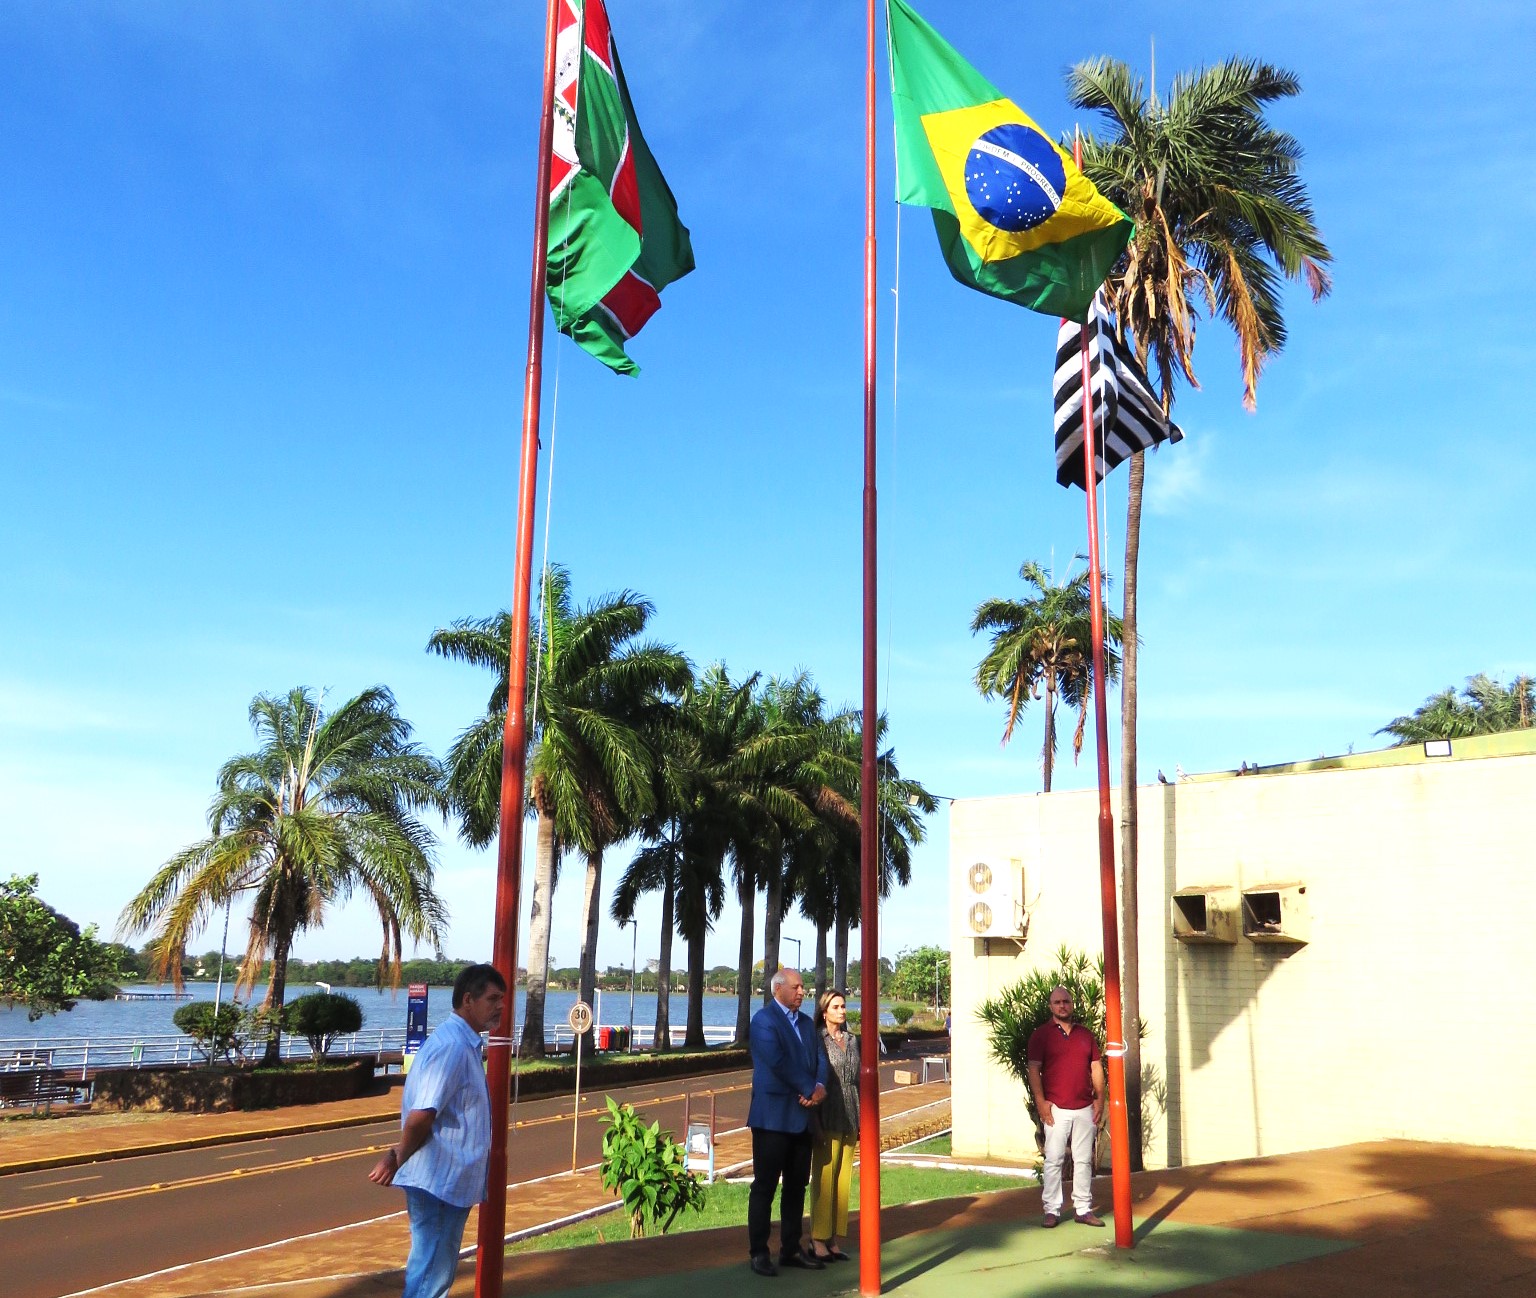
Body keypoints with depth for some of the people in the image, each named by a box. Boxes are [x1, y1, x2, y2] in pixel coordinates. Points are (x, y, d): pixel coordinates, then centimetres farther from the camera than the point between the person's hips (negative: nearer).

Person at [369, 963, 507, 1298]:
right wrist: (399, 1158, -9)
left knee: (438, 1269, 18)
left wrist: (398, 1155, 6)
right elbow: (420, 1117, -25)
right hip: (438, 1181, -10)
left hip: (450, 1180, 10)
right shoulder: (452, 1045, -21)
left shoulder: (464, 1043, 12)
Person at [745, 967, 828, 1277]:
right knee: (765, 1186, -1)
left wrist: (819, 1087, -10)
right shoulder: (764, 1020, -8)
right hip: (773, 1116, -7)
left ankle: (791, 1249, 20)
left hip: (802, 1117, 7)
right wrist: (809, 1090, -14)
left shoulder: (806, 1022, 17)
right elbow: (778, 1062, -18)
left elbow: (819, 1057, 9)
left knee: (796, 1186, 12)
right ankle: (759, 1253, 7)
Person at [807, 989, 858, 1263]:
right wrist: (816, 1125, -13)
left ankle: (833, 1240, 13)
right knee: (824, 1180, -4)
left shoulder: (852, 1040, 13)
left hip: (851, 1119, 6)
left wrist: (862, 1121, 13)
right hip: (827, 1119, -6)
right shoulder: (816, 1041, -5)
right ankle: (818, 1241, 3)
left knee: (843, 1181, 7)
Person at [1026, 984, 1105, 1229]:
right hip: (1056, 1109, -4)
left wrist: (1100, 1098, 5)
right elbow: (1033, 1069, -4)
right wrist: (1040, 1101, -11)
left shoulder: (1086, 1034, 14)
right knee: (1053, 1160, -4)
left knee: (1084, 1160, 8)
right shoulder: (1041, 1034, 1)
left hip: (1085, 1108, 4)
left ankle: (1083, 1209, 15)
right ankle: (1051, 1210, 2)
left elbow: (1096, 1066, 14)